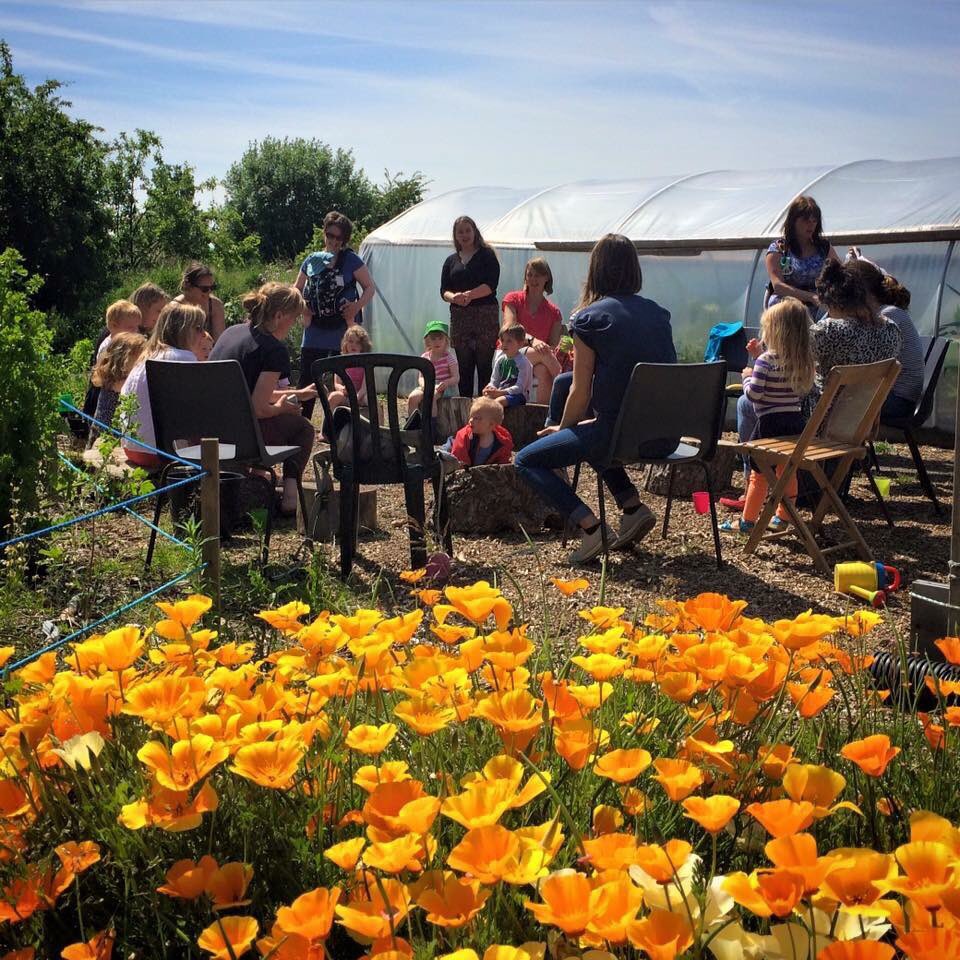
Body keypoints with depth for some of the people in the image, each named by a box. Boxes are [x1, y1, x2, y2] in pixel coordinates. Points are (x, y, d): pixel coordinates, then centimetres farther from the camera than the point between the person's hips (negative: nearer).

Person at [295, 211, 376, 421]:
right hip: (315, 329, 3)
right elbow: (297, 290, 19)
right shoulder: (312, 260, 8)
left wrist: (357, 306, -18)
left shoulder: (350, 260, -2)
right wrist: (302, 307, 0)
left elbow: (370, 287, -2)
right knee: (306, 380, 3)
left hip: (343, 328, -3)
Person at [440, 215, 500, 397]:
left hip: (485, 315, -4)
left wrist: (469, 295, -21)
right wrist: (453, 297, -13)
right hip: (459, 317, 4)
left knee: (484, 365, -6)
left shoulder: (487, 255, 4)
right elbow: (444, 290, 10)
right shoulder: (451, 260, 16)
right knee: (464, 366, 4)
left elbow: (491, 285, -8)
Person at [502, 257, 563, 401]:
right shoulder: (513, 299, 8)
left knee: (543, 370, -35)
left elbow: (553, 346, 4)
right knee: (543, 353, -33)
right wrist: (532, 340, -30)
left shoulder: (553, 312, 13)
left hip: (539, 364, 2)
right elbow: (508, 330, -11)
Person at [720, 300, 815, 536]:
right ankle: (783, 517, 25)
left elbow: (753, 394, -19)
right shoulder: (803, 360, 5)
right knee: (787, 472, 16)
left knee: (759, 473, 1)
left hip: (771, 423, -7)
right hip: (795, 421, 7)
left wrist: (747, 376, -1)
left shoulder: (766, 360, -17)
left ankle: (747, 521, 7)